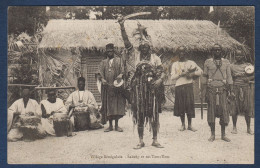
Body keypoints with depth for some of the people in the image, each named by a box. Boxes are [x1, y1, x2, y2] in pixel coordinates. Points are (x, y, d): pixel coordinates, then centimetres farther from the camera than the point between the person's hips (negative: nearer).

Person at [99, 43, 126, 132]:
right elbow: (100, 72, 3)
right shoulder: (103, 62, 15)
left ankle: (116, 125, 5)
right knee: (108, 105, 1)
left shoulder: (119, 60, 12)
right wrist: (102, 79, -17)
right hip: (107, 86, 1)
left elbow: (122, 70, 1)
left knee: (117, 104, -3)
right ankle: (110, 125, 8)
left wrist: (121, 74, -22)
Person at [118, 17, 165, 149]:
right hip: (139, 89, 0)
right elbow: (126, 41, -2)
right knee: (139, 114, 3)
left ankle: (155, 140, 12)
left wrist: (160, 80, -18)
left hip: (152, 88, 0)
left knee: (154, 114, 2)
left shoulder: (155, 58, 9)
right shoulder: (135, 55, 8)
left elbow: (162, 73, 4)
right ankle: (140, 141, 12)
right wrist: (122, 27, -12)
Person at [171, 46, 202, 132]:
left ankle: (189, 125, 2)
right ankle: (183, 124, 11)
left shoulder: (191, 63, 12)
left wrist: (192, 73, -7)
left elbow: (200, 71, 10)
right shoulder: (175, 64, 13)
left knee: (189, 104, -5)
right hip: (179, 86, 1)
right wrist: (181, 74, -10)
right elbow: (172, 77, 5)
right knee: (180, 105, 1)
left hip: (188, 86, -1)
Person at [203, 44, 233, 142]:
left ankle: (223, 134, 7)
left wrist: (231, 90, 2)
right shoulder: (208, 62, 9)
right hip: (211, 89, -1)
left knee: (223, 110, -2)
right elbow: (205, 75, 9)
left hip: (222, 89, 1)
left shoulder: (226, 62, 12)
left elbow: (229, 76, 10)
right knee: (211, 110, -1)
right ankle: (212, 135, 7)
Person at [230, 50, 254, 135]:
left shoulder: (248, 65, 10)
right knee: (235, 107, 0)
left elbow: (254, 75, 7)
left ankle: (248, 128, 10)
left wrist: (249, 78, -11)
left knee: (247, 108, 2)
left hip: (245, 87, 1)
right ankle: (234, 127, 12)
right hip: (235, 88, -1)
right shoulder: (232, 66, 8)